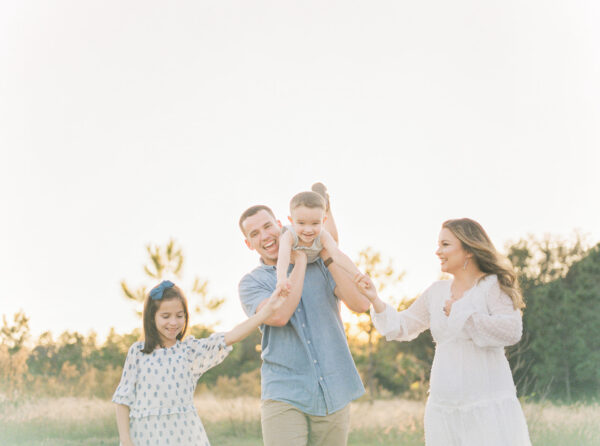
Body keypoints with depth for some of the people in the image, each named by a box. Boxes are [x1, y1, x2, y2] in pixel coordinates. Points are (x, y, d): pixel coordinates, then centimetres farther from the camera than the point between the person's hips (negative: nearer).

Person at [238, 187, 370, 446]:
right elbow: (279, 316, -17)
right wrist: (300, 261, -8)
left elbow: (361, 304, -8)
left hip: (333, 394, 2)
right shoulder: (251, 283, 4)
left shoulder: (320, 266, 8)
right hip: (285, 397, -2)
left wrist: (327, 255, -6)